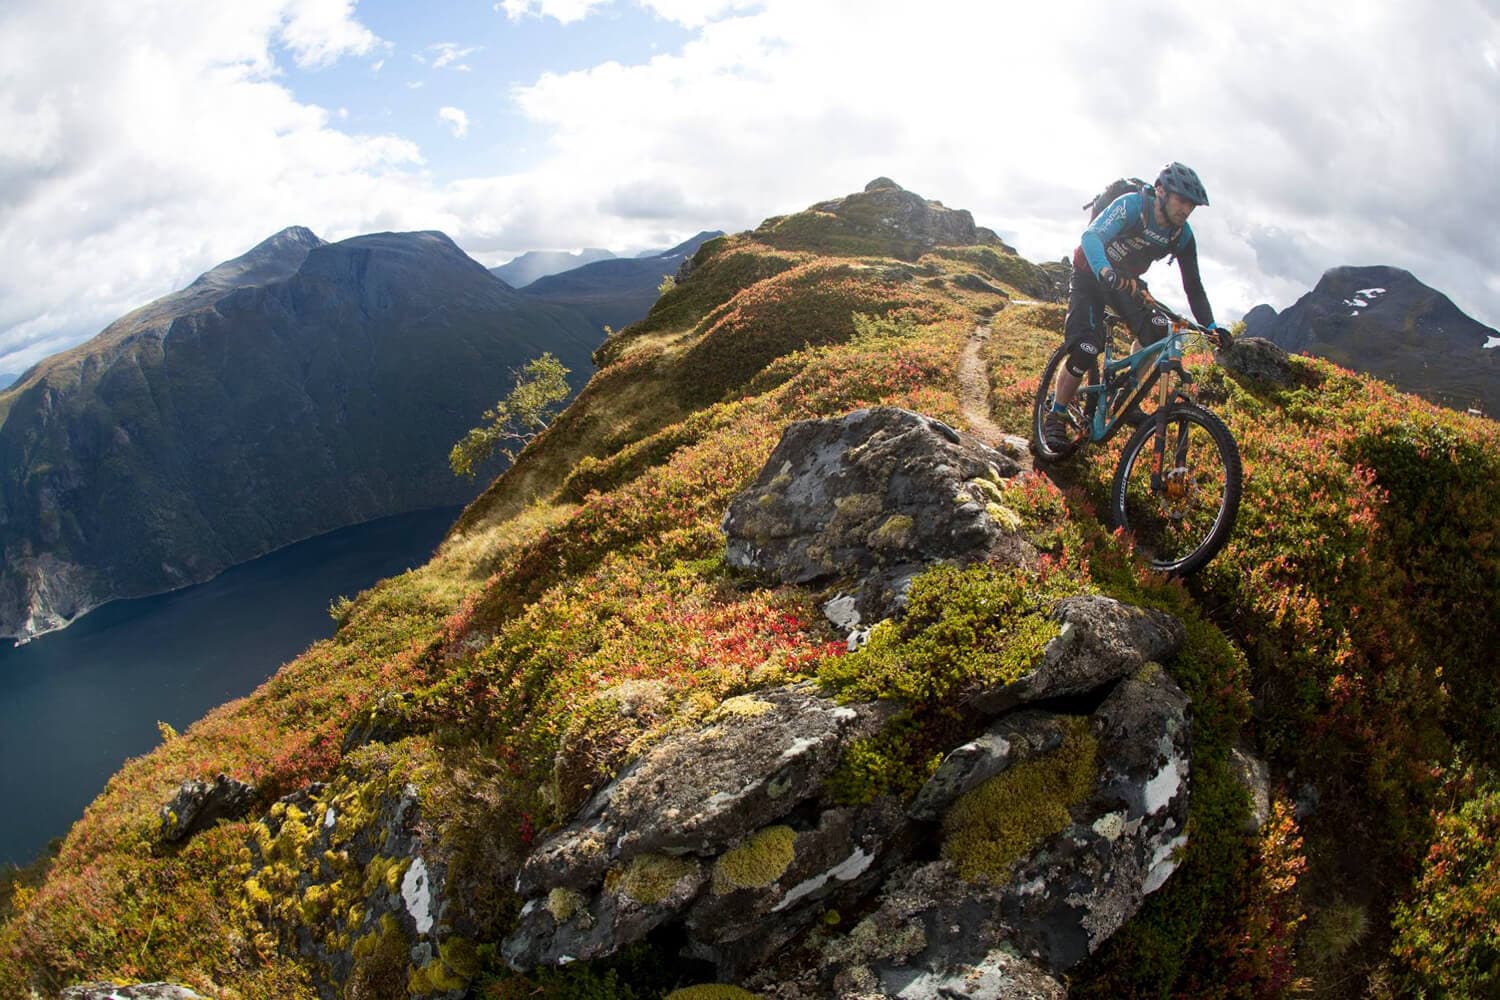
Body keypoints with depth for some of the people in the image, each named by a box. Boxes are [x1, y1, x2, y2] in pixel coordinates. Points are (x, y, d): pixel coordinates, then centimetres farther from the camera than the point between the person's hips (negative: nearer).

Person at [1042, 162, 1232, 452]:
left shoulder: (1182, 235, -12)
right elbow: (1091, 236, -43)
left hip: (1126, 281, 5)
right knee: (1085, 351, -20)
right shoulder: (1131, 205, -27)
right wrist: (1106, 272, -62)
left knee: (1157, 331, -20)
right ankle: (1055, 417, -2)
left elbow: (1193, 286, -7)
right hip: (1091, 275, -5)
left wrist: (1211, 327, -20)